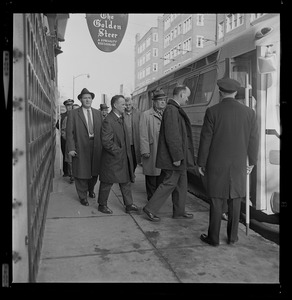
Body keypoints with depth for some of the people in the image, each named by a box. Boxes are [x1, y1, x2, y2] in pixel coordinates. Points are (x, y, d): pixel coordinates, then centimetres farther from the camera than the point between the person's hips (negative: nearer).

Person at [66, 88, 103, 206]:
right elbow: (69, 132, -4)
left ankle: (91, 189, 39)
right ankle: (83, 196, 20)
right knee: (81, 172, 4)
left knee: (94, 171, 13)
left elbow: (102, 130, 7)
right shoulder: (73, 114, -1)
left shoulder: (98, 113, 9)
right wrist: (71, 148, -11)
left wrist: (103, 146, 0)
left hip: (96, 147, 3)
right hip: (80, 148, -3)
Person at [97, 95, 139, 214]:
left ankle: (129, 204, 23)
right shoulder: (108, 121, -18)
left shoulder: (121, 119, 11)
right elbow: (106, 141, -23)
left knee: (126, 181, 13)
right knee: (107, 183, 7)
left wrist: (127, 152, 9)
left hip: (123, 158, 9)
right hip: (112, 158, -8)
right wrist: (118, 152, -17)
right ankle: (102, 205, 24)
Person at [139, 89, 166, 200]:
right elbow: (143, 135, -7)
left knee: (162, 176, 11)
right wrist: (145, 151, -14)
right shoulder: (146, 115, -1)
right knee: (151, 178, 5)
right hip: (151, 153, -4)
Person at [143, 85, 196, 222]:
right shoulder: (171, 110, -18)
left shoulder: (176, 109, 14)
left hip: (179, 155, 10)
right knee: (170, 183, -2)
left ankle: (179, 212, 28)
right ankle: (150, 208, 9)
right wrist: (177, 157, -22)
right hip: (173, 156, -10)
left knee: (181, 183, 16)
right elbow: (171, 136, -24)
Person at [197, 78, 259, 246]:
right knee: (235, 201, 12)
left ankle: (213, 237, 14)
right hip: (239, 165, 3)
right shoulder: (249, 112, -2)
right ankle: (233, 236, 22)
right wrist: (252, 162, 15)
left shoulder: (212, 112, -10)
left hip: (216, 165, -2)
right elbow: (253, 140, 3)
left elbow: (206, 140, -8)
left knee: (216, 201, 5)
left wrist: (201, 163, 2)